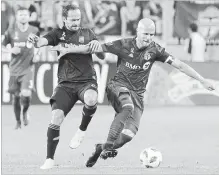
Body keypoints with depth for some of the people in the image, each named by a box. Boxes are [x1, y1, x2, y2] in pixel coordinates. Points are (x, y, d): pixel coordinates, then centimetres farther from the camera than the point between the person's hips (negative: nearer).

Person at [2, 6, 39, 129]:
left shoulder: (34, 31, 1)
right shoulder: (11, 32, 0)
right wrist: (11, 50, -12)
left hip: (28, 68, -1)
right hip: (15, 69, 1)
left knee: (26, 94, -19)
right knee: (16, 96, 6)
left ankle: (25, 111, 14)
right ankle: (18, 121, 25)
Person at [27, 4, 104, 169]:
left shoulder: (87, 33, 11)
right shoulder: (59, 33, 8)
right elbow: (42, 42, -9)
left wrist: (96, 44, -17)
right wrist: (35, 40, -34)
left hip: (87, 80, 0)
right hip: (66, 83, 1)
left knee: (91, 99, -35)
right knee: (56, 117, -15)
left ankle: (82, 130, -6)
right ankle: (50, 159, -3)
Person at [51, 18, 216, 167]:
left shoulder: (155, 49, -2)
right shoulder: (124, 45, -7)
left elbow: (179, 64, -3)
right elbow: (94, 48, -4)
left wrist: (203, 80, -7)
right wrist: (67, 50, -5)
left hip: (137, 94, 3)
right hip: (118, 87, -3)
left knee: (129, 134, -13)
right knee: (128, 107, -37)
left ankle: (102, 148, 13)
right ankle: (109, 145, -34)